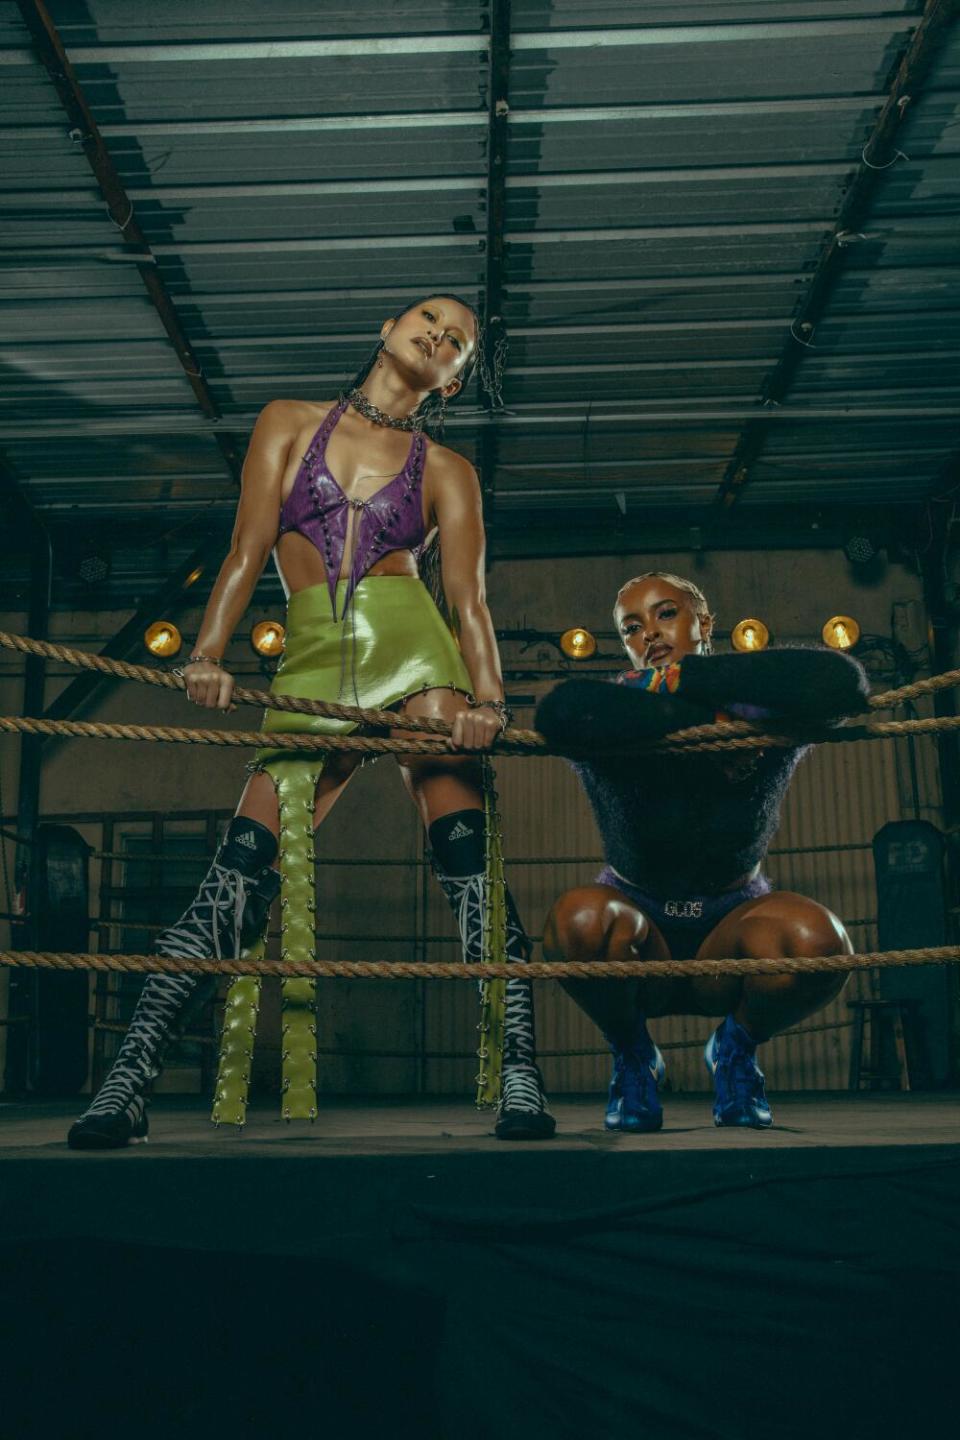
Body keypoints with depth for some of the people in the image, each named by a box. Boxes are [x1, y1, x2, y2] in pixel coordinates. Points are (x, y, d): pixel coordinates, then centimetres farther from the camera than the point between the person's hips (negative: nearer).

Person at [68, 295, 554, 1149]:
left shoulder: (446, 470, 15)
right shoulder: (291, 424, 17)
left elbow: (468, 597, 4)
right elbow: (248, 550, 6)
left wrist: (487, 695, -15)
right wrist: (209, 652, -9)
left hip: (413, 650, 0)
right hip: (314, 665, 0)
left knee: (467, 852, -16)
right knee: (245, 863, -11)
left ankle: (518, 1070, -13)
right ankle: (129, 1080, -8)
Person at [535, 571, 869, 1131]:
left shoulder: (764, 717, -10)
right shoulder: (617, 722, -12)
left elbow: (842, 683, -34)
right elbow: (562, 711, -39)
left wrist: (684, 675, -27)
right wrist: (706, 720, -30)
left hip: (731, 928, 1)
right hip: (638, 935, 0)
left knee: (816, 939, -32)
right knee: (580, 918, -34)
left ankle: (736, 1051, 2)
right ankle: (634, 1058, -2)